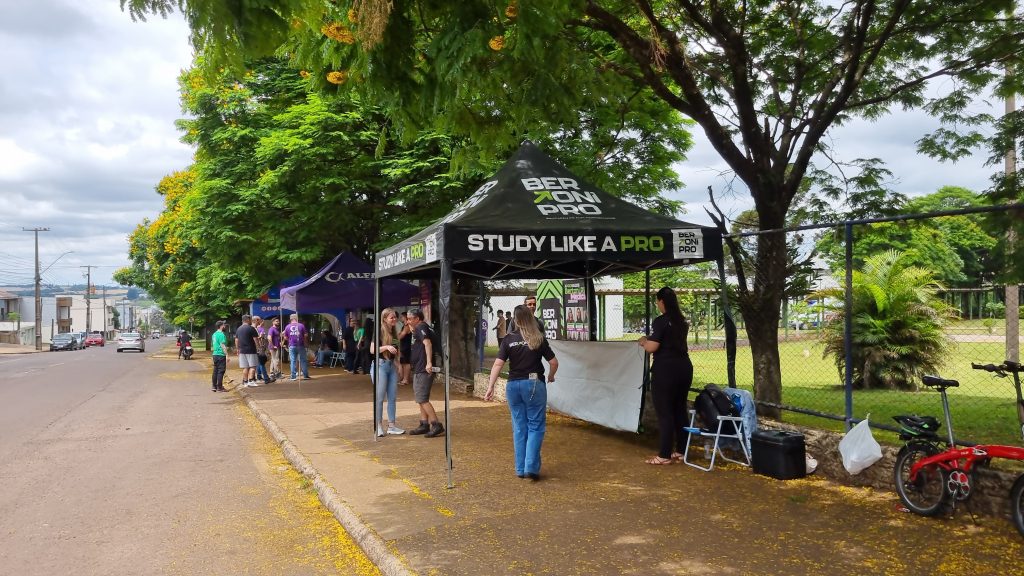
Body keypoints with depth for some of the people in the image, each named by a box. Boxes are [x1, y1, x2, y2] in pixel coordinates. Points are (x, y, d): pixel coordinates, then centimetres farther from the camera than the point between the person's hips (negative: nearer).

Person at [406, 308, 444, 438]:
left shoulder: (421, 327, -12)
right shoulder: (418, 329, 19)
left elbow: (427, 343, -28)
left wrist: (429, 362, -36)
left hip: (423, 370, -11)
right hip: (419, 369, 11)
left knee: (422, 399, -11)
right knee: (420, 398, 15)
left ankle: (437, 425, -11)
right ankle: (424, 425, 20)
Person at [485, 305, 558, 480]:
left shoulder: (509, 339, 0)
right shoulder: (539, 339, -3)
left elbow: (498, 364, -8)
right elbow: (554, 362, -2)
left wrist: (490, 387, -8)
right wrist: (551, 376, 18)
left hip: (513, 385, 3)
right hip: (534, 384, -3)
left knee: (519, 428, 12)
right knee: (536, 426, 5)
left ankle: (520, 469, 16)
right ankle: (531, 467, -5)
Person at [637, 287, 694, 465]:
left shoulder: (661, 321, -13)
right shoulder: (682, 321, 11)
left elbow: (651, 348, -16)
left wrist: (643, 341, 5)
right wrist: (649, 340, 27)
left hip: (666, 370, -8)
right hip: (684, 367, 8)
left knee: (664, 412, -2)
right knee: (680, 409, 14)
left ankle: (664, 455, 2)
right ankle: (681, 451, 19)